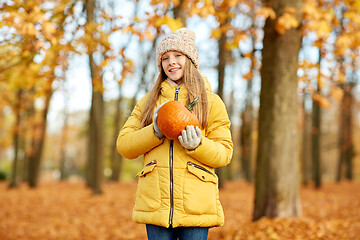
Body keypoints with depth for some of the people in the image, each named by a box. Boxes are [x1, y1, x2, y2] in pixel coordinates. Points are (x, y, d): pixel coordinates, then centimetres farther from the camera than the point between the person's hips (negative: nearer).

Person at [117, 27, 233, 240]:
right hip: (155, 202, 2)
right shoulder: (148, 101, 15)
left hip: (195, 203, -2)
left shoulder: (211, 102, 8)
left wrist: (197, 145, -15)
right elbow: (123, 145, 8)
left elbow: (224, 154, 5)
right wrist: (155, 131, -9)